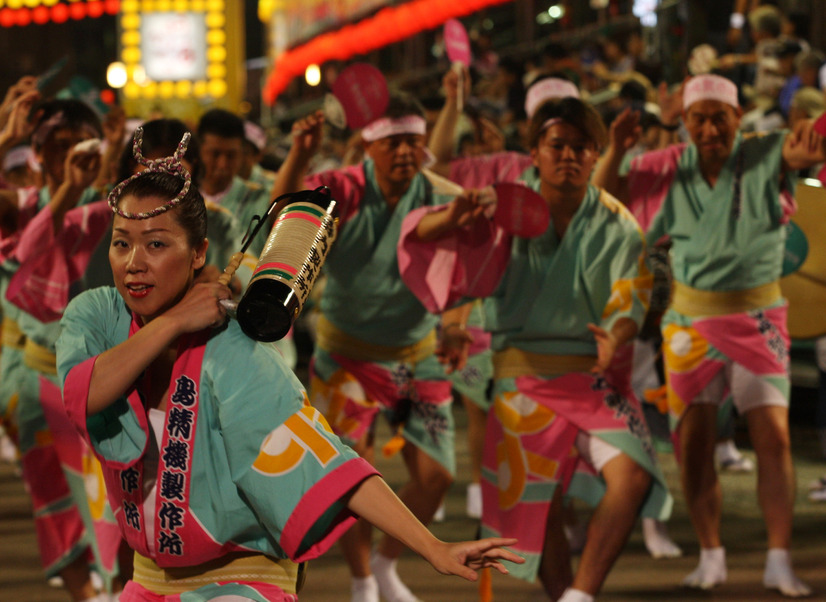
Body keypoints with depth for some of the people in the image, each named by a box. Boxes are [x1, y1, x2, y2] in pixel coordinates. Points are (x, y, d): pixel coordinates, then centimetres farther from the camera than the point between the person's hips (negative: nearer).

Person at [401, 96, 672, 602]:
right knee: (539, 505, 3)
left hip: (595, 377, -1)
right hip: (524, 377, 1)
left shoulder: (616, 225, -1)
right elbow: (420, 237, -8)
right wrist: (452, 218, -32)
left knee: (632, 474, -25)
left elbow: (629, 299, -11)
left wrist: (615, 337, -35)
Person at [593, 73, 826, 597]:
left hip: (758, 319, -2)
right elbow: (605, 201, 4)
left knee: (774, 437, -8)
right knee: (693, 442, 2)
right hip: (692, 322, 2)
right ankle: (711, 555, 15)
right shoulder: (668, 170, -1)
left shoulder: (765, 157, -9)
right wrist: (615, 153, -17)